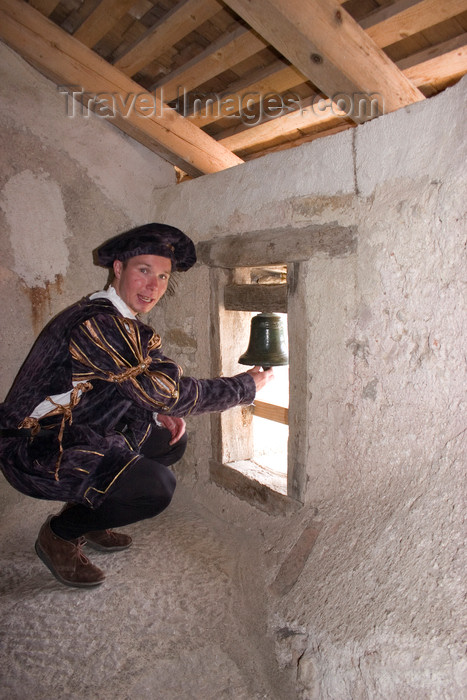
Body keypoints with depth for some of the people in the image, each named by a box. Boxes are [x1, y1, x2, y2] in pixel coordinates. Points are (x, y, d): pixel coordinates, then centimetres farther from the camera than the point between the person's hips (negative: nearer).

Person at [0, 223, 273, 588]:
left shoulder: (123, 322, 6)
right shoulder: (97, 324, -27)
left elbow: (141, 386, 16)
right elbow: (169, 391, -27)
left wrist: (159, 413, -4)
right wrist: (246, 385, -16)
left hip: (76, 435, 10)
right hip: (35, 450, -10)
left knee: (171, 441, 12)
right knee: (156, 487, -25)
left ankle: (89, 516, 19)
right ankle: (59, 534, 2)